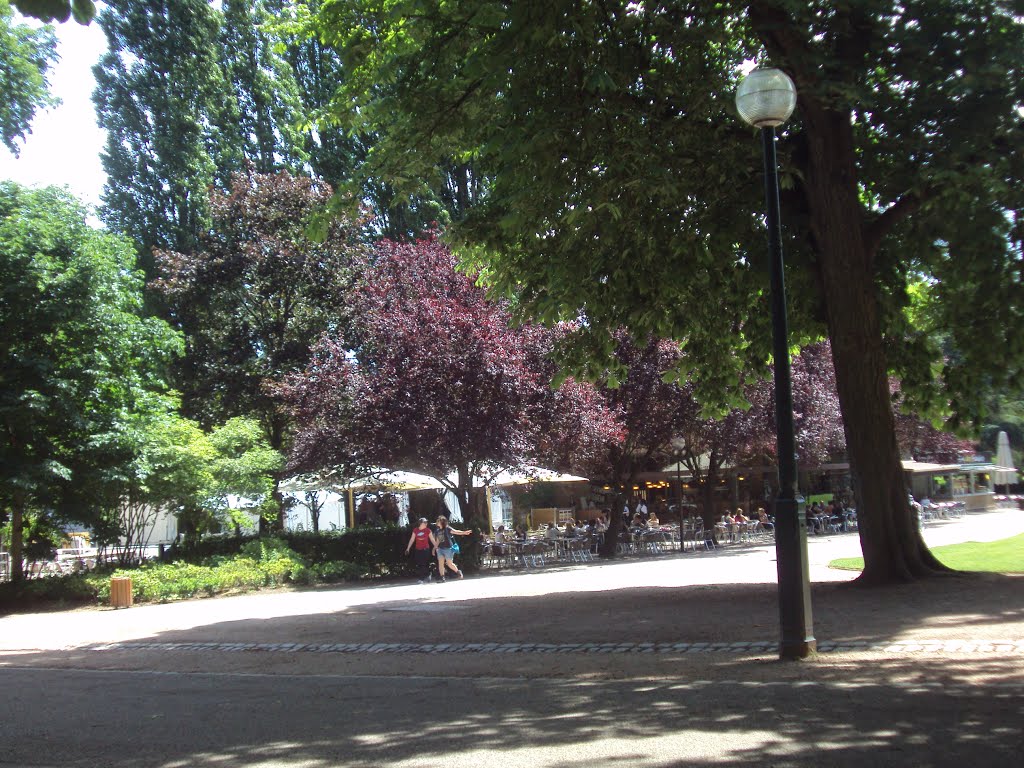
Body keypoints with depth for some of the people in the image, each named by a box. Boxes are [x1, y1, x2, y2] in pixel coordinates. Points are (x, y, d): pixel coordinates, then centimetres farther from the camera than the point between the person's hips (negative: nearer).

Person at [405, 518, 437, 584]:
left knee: (425, 564, -6)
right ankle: (420, 579, 9)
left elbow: (432, 540, 3)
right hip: (418, 550, 2)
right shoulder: (415, 530, 3)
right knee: (419, 565, 0)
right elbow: (412, 540, 8)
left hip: (426, 549, -2)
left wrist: (436, 547, -2)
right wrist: (408, 548, 7)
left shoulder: (428, 530, -1)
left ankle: (427, 575, 11)